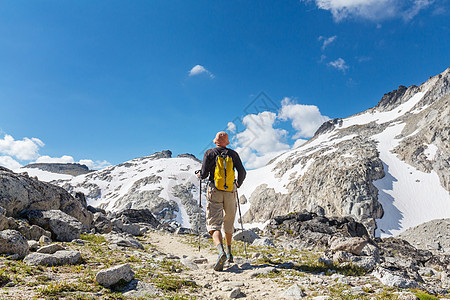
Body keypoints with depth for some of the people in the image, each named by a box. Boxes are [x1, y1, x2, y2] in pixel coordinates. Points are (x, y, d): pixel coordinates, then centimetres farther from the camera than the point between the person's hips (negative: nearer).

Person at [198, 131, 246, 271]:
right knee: (229, 223, 21)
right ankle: (229, 252, 31)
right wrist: (238, 184, 20)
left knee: (214, 225, -6)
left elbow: (204, 174, -5)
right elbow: (242, 172, 1)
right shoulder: (233, 154, 9)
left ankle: (221, 252, -29)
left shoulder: (209, 153, 2)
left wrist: (199, 175, 18)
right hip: (230, 193, 3)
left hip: (214, 192, -3)